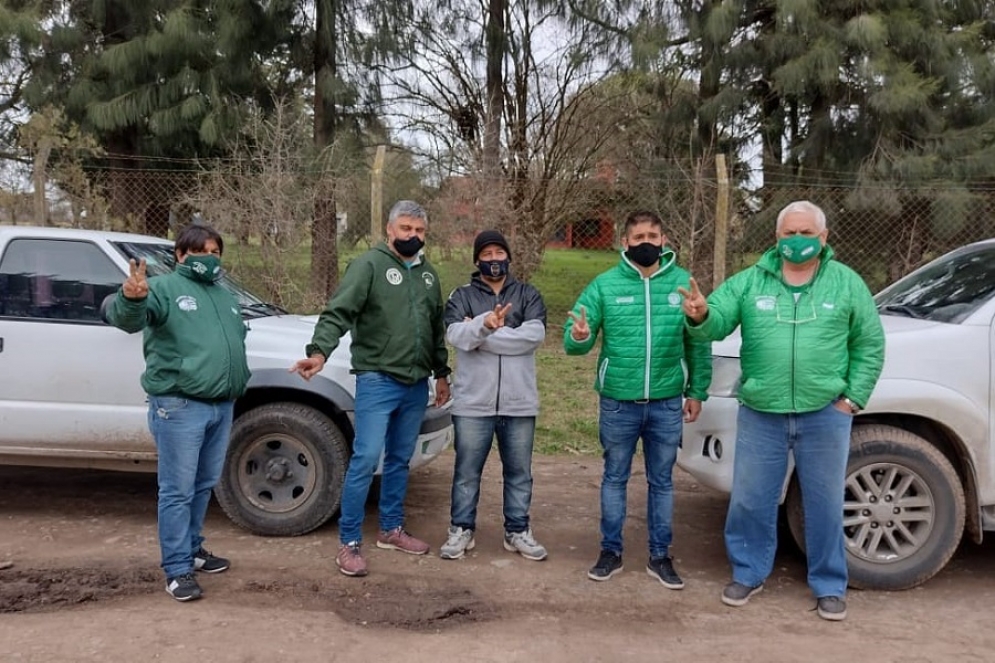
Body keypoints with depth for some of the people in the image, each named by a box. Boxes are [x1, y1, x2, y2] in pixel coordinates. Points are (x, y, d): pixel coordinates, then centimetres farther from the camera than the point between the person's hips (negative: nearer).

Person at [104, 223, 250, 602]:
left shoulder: (225, 297, 20)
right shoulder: (164, 288, -4)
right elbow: (126, 318, -22)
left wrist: (238, 385, 20)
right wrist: (130, 299, -44)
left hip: (222, 405, 8)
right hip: (179, 405, -7)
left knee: (204, 485, 17)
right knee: (178, 490, -2)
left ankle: (192, 549, 32)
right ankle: (178, 569, 7)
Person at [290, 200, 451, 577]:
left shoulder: (428, 274, 14)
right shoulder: (369, 265, -7)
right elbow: (338, 313, -17)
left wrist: (441, 373, 22)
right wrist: (319, 351, -33)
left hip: (416, 384, 6)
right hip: (377, 381, -6)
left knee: (400, 460, 15)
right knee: (366, 459, -8)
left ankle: (391, 530, 28)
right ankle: (349, 543, 3)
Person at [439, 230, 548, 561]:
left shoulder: (528, 295, 7)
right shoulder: (461, 296, 4)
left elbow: (533, 335, -12)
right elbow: (456, 335, -15)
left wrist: (480, 335, -14)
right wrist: (485, 325, -36)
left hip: (519, 402, 1)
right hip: (473, 402, -1)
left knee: (519, 472, 12)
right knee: (467, 471, 9)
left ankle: (518, 531, 27)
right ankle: (461, 530, 24)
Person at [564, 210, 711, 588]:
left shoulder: (683, 283, 0)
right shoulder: (605, 284, -4)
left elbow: (699, 344, 5)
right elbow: (574, 342, -6)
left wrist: (696, 391, 3)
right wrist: (579, 337, -29)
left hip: (667, 404, 1)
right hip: (618, 403, -1)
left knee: (662, 481, 13)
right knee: (615, 478, 13)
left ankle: (660, 556, 27)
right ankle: (611, 551, 28)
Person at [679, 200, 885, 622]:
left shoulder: (847, 283, 3)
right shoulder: (750, 281, 2)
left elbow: (870, 345, 6)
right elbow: (718, 321, -6)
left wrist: (853, 397, -1)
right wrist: (701, 315, -30)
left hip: (824, 414, 0)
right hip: (760, 414, 1)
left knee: (825, 503, 11)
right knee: (750, 499, 10)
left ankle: (829, 585, 29)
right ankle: (749, 573, 29)